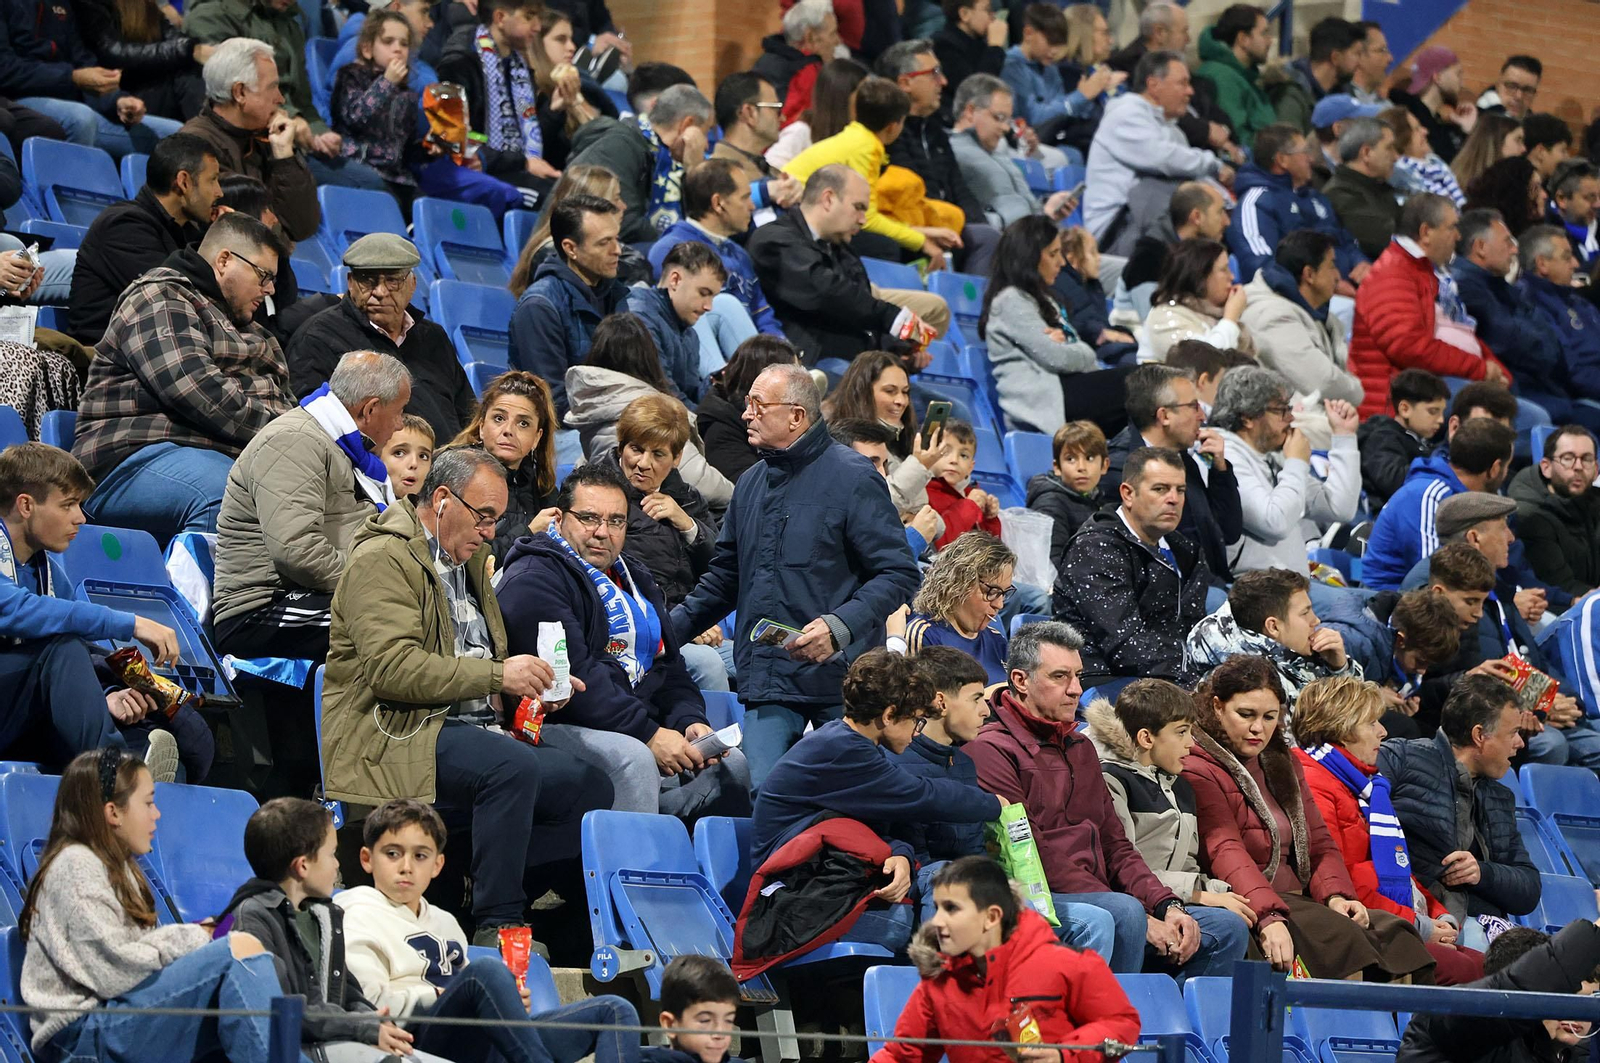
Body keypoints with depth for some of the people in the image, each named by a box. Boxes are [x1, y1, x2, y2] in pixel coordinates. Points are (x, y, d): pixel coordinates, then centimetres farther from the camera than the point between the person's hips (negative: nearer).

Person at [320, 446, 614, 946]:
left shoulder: (468, 559, 23)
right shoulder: (382, 560, -7)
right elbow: (393, 667, -21)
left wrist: (528, 682, 13)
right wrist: (497, 674, -23)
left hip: (469, 729, 9)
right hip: (395, 738, -9)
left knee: (589, 784, -11)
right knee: (513, 767, -35)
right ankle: (497, 925, -30)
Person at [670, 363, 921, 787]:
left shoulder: (852, 477, -5)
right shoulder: (751, 486, 17)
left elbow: (898, 574, -10)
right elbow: (724, 579, 26)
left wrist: (840, 627, -24)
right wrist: (665, 629, 12)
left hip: (838, 677, -5)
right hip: (766, 686, 5)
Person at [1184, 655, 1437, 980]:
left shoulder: (1282, 765, 21)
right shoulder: (1197, 770, -5)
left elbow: (1319, 843, 17)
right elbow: (1225, 853, -20)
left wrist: (1335, 894, -6)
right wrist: (1268, 919, -35)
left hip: (1296, 901, 7)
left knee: (1392, 930, -16)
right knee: (1339, 934, -30)